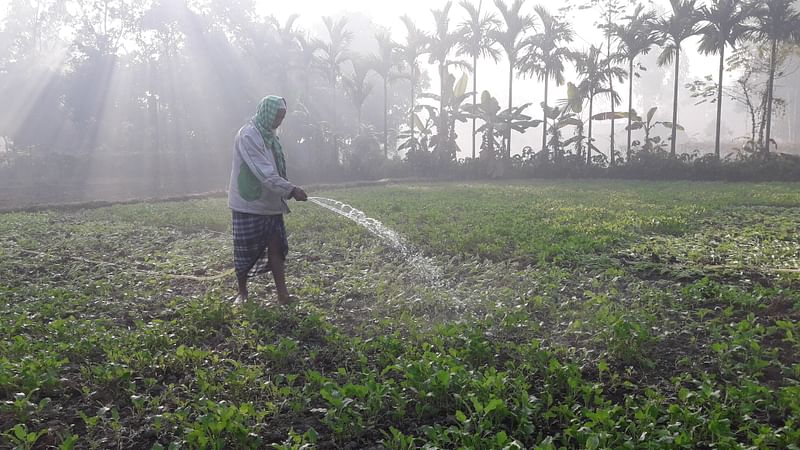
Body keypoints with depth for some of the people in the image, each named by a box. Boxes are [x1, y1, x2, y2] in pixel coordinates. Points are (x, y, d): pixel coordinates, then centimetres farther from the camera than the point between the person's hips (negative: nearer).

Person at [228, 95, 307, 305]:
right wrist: (291, 190, -26)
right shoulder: (248, 135, -16)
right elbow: (264, 172, -24)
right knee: (246, 250, 5)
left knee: (276, 247, 1)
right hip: (249, 204, -7)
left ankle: (283, 295, 1)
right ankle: (242, 292, 21)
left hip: (270, 203, 7)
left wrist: (286, 192, 5)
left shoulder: (269, 135, 10)